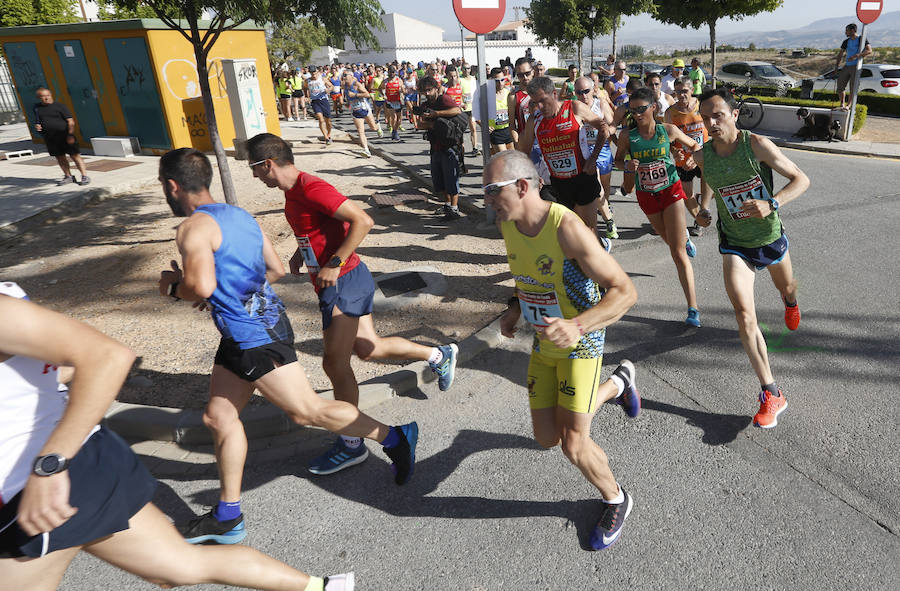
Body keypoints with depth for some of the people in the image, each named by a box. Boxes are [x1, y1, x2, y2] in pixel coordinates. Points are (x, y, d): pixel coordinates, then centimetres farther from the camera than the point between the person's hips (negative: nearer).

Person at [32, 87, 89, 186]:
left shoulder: (59, 106, -4)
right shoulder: (37, 107, 12)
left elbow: (70, 121, -10)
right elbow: (37, 120, 28)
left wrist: (70, 135, -19)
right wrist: (36, 125, 4)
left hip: (64, 135, -6)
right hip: (49, 138, 6)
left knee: (75, 155, -6)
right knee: (60, 157, 9)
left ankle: (84, 176, -5)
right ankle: (68, 177, 18)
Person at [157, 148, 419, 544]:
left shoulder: (194, 227, -14)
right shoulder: (238, 215, 13)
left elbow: (202, 286, -29)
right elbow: (276, 269, 16)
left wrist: (173, 287, -7)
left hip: (254, 337, -10)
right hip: (242, 335, 10)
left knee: (307, 411, -3)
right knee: (219, 417, 13)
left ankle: (395, 438, 10)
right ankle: (227, 518, 23)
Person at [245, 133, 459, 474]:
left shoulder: (311, 189, -19)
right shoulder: (292, 191, 11)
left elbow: (363, 221, -26)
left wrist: (334, 264, -26)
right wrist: (301, 251, 13)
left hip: (344, 284, -10)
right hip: (337, 284, 10)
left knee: (335, 365, -2)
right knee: (368, 348, 17)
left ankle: (351, 446, 14)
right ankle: (439, 356, 33)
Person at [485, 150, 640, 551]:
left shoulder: (567, 228, -28)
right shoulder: (507, 224, -4)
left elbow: (625, 291, -26)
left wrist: (577, 327, -41)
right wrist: (515, 308, 2)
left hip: (580, 345, -7)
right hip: (543, 344, 7)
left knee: (573, 445, -8)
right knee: (546, 439, 10)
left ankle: (615, 500, 28)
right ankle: (617, 384, 35)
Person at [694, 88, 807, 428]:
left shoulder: (757, 145, -21)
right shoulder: (703, 156, -12)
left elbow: (801, 179, -17)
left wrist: (771, 204, -36)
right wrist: (703, 207, -6)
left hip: (770, 237, 0)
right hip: (735, 245, 1)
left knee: (786, 288, 29)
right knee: (744, 316, -15)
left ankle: (790, 302, 71)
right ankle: (771, 394, -11)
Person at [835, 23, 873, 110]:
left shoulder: (861, 39, -2)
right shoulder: (846, 42, 13)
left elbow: (869, 51, -13)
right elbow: (840, 54, 19)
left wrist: (856, 56, -26)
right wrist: (836, 65, 4)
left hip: (856, 66, -5)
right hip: (847, 66, 5)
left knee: (853, 87, -6)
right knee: (840, 86, 0)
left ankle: (849, 105, -3)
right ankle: (842, 104, 13)